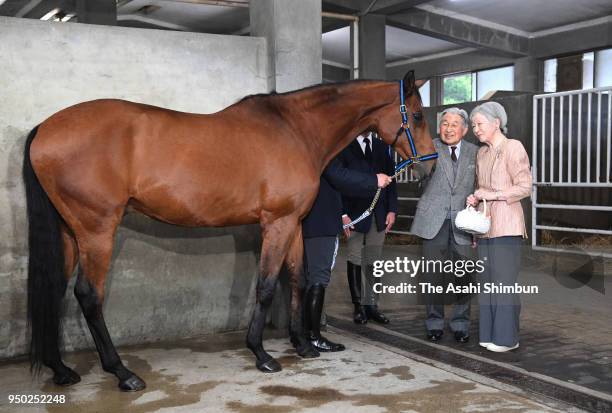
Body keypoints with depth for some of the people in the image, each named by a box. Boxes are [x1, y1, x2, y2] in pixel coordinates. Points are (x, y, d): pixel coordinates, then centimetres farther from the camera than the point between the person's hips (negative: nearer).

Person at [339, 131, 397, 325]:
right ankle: (358, 306, 15)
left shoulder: (383, 147, 12)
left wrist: (392, 210, 1)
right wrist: (343, 214, -12)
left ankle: (371, 305, 13)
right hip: (355, 213, -3)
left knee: (374, 263, 5)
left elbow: (391, 179, 11)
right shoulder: (344, 147, 0)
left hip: (379, 215, 3)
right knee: (355, 261, 4)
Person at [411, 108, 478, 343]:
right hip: (434, 221, -1)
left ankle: (460, 324, 20)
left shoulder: (474, 152, 7)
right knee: (434, 273, 6)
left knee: (463, 274, 6)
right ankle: (434, 323, 19)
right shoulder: (430, 147, 1)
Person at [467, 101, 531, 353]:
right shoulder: (482, 153, 15)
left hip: (506, 225, -7)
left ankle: (507, 337, 3)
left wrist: (493, 195, -15)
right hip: (485, 225, 7)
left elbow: (524, 187, -10)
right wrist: (474, 199, 9)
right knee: (488, 280, 8)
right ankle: (491, 333, 15)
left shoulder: (513, 148, -7)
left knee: (504, 280, -5)